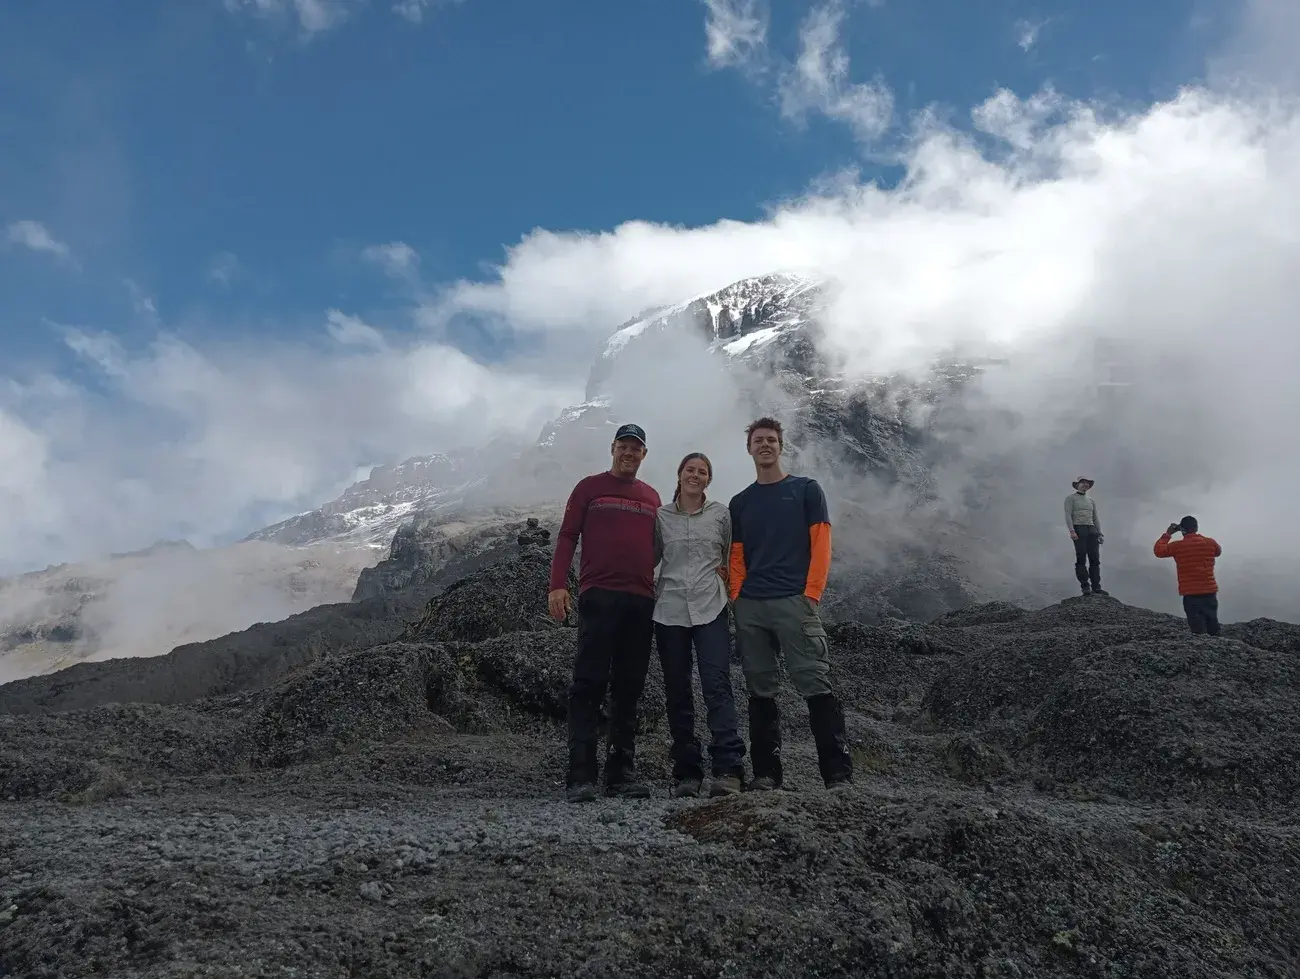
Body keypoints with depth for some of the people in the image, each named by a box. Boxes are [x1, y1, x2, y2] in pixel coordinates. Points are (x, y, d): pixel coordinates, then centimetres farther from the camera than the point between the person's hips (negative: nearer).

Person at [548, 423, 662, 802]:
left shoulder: (652, 498, 19)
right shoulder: (590, 487, 9)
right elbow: (567, 536, 3)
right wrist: (557, 585, -9)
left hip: (642, 600, 4)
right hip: (599, 596, -4)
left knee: (629, 688, 4)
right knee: (590, 684, -8)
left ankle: (621, 772, 9)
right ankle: (581, 776, -8)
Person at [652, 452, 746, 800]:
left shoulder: (721, 513, 8)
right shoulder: (661, 516, 9)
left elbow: (732, 556, 18)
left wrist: (724, 574, 4)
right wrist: (651, 590, 5)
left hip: (710, 610, -2)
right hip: (670, 611, 2)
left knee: (717, 685, -14)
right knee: (677, 693, 4)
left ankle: (728, 769, -16)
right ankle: (687, 773, 10)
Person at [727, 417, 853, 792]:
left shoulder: (806, 490, 9)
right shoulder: (740, 502, 18)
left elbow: (821, 545, 2)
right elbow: (737, 557, 17)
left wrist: (811, 593, -8)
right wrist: (736, 597, 3)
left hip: (794, 603, -4)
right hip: (749, 609, 4)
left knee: (816, 686, -9)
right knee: (760, 692, 5)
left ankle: (838, 773, -6)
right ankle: (766, 772, 10)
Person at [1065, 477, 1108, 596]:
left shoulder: (1092, 501, 25)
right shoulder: (1070, 498, 8)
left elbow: (1096, 518, 20)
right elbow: (1068, 515, -3)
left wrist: (1099, 534, 8)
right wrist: (1071, 531, -17)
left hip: (1091, 530, 5)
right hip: (1078, 529, -5)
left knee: (1095, 559, -3)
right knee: (1081, 559, -11)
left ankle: (1096, 587, -5)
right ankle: (1085, 587, -13)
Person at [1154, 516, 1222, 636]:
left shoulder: (1177, 546, -7)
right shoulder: (1210, 542, 2)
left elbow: (1158, 551, 3)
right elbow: (1218, 551, 24)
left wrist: (1167, 534, 9)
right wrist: (1200, 536, 25)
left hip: (1191, 594, -3)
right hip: (1210, 592, 3)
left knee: (1199, 632, -5)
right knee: (1213, 630, 13)